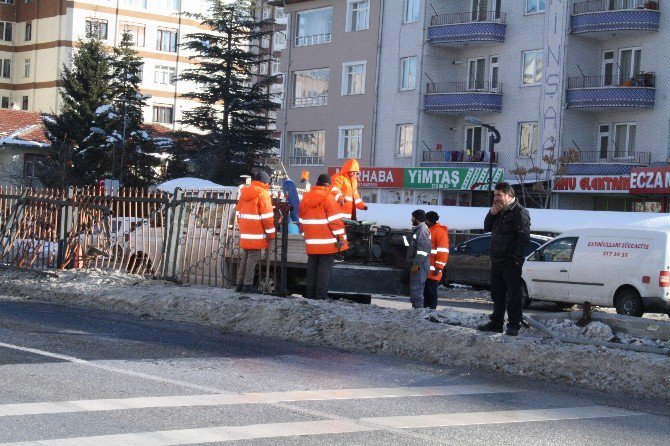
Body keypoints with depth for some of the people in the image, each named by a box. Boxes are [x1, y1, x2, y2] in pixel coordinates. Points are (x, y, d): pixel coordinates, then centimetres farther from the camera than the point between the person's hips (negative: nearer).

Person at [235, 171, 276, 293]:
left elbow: (239, 212, 18)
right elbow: (267, 216, -11)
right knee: (253, 259, -5)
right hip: (257, 234, -7)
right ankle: (248, 285, -7)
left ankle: (240, 284, 14)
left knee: (245, 258, 13)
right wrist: (271, 233, -5)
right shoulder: (262, 194, -9)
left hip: (245, 233, 7)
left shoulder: (244, 192, 14)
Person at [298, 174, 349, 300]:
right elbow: (335, 220, -13)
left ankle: (310, 295, 15)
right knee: (325, 268, -3)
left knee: (312, 267, 12)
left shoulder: (305, 198, 10)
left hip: (311, 243, 6)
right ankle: (321, 296, -7)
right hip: (327, 242, -6)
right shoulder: (328, 198, -10)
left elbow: (302, 220, 16)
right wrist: (340, 238, -9)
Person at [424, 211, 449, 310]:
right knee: (425, 291, 12)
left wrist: (438, 267, -19)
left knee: (431, 291, -5)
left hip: (432, 271, -9)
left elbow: (443, 251, -15)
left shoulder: (440, 231, -9)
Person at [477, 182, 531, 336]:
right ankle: (496, 323, 23)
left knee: (513, 294, -5)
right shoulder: (499, 211, 17)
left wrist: (516, 258, -22)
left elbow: (524, 237, -17)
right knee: (497, 293, 15)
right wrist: (491, 214, 2)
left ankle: (514, 326, -2)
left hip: (511, 262, -9)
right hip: (497, 260, 9)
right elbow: (487, 228, 20)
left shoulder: (520, 212, -11)